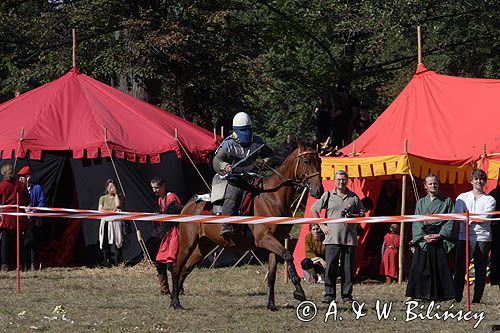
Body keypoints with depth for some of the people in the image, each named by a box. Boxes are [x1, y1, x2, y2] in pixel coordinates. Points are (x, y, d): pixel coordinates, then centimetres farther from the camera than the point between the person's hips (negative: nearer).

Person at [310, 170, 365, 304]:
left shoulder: (354, 197, 8)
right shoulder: (328, 195, 7)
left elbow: (362, 214, 13)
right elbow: (313, 209, 11)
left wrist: (352, 216, -8)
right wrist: (322, 226, 3)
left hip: (350, 238, 1)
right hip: (332, 237, -1)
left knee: (348, 268, 2)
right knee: (330, 267, -5)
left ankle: (347, 294, 9)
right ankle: (329, 294, -1)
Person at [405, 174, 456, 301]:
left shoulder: (446, 201, 8)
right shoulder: (421, 203, 14)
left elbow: (450, 221, 2)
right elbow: (417, 222, 7)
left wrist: (440, 235, -10)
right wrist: (424, 236, -8)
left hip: (440, 239, -1)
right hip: (423, 239, 1)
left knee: (441, 268, -4)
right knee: (418, 267, -5)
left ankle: (440, 295, -1)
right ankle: (411, 295, -5)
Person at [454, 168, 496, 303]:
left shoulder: (489, 200, 10)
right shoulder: (462, 197, 14)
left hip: (483, 238, 0)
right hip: (464, 236, 0)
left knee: (480, 270, -1)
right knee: (460, 269, -4)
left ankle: (477, 299, 2)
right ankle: (457, 298, -2)